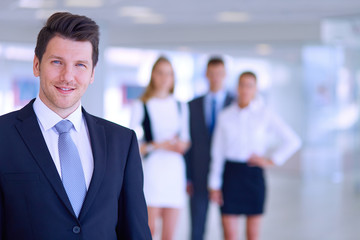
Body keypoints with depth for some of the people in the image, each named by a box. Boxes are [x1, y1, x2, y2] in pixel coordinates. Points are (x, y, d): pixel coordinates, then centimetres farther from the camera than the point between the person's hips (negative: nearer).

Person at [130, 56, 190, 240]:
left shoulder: (180, 107, 15)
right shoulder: (141, 106, 0)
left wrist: (182, 144, 0)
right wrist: (159, 145, -13)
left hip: (175, 170, 4)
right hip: (152, 168, -4)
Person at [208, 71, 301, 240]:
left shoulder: (265, 115, -1)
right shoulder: (225, 116, 3)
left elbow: (292, 141, 1)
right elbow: (217, 153, 5)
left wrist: (271, 160, -2)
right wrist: (214, 185, 3)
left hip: (254, 174, 0)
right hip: (230, 174, 0)